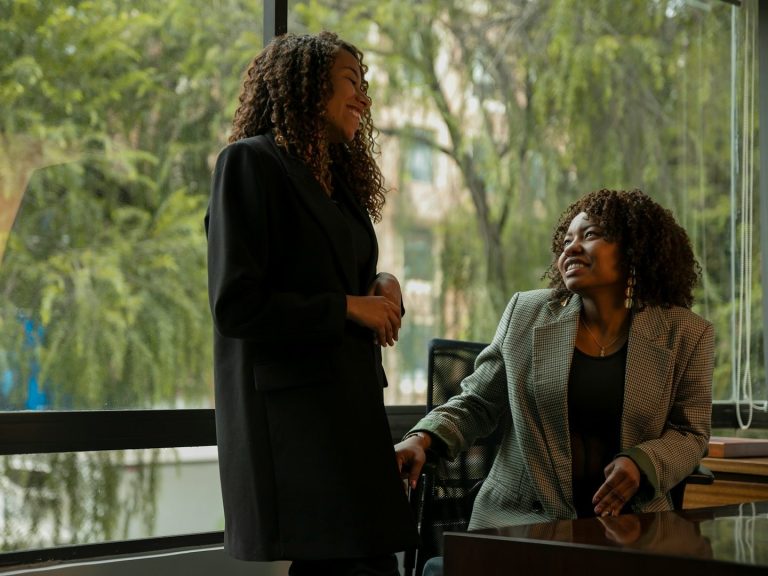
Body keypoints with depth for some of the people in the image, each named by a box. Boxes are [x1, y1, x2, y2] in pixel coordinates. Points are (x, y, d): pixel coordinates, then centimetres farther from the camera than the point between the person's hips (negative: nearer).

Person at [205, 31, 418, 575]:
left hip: (351, 404, 8)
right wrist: (347, 307, -9)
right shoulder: (250, 162, -4)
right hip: (295, 413, -8)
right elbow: (236, 304, -13)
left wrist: (382, 287, 4)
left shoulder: (336, 178, 20)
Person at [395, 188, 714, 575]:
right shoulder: (525, 314, 6)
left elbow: (689, 433, 6)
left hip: (632, 522, 0)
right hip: (522, 518, 1)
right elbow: (475, 404, 12)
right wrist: (422, 439, -6)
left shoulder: (685, 334, 3)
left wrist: (640, 463, -14)